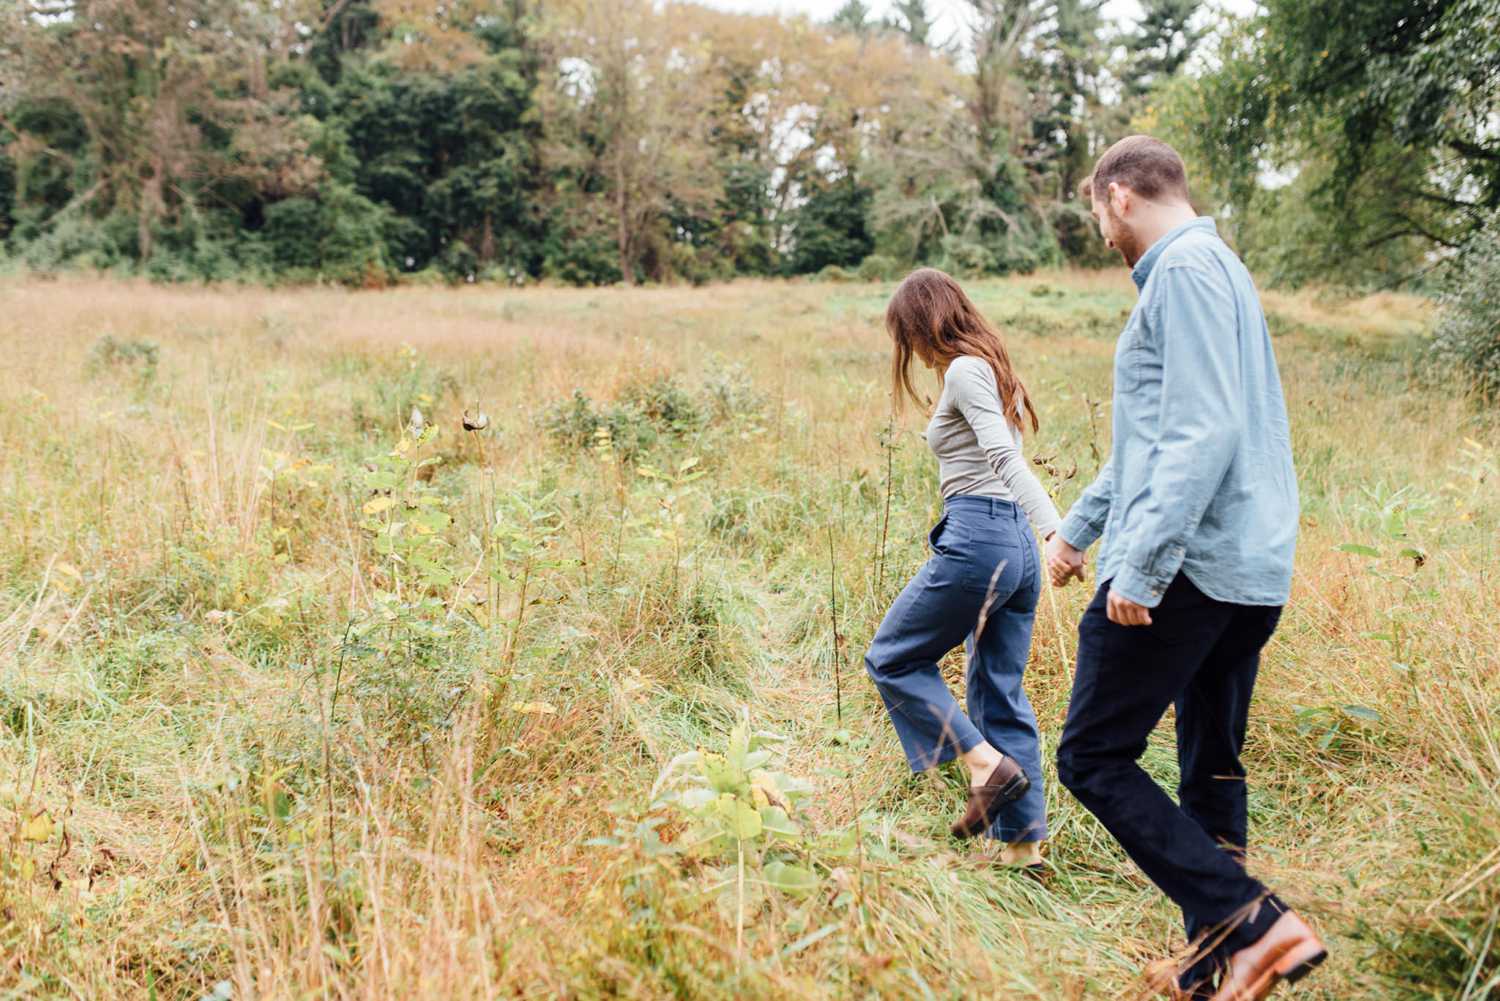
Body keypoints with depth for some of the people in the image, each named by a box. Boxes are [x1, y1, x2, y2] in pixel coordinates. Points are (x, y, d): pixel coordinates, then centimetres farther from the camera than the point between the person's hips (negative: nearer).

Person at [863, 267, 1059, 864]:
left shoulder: (964, 371, -6)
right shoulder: (995, 368, 22)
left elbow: (1006, 457, -20)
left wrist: (1055, 528, -29)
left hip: (977, 536, -10)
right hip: (1018, 546, 10)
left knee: (892, 659, 5)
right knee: (1001, 694, 10)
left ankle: (987, 765, -5)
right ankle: (1024, 838, 10)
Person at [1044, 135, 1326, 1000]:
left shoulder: (1186, 269, -10)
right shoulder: (1217, 269, 22)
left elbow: (1205, 433, -22)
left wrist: (1141, 564, -23)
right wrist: (1079, 525, 34)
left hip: (1187, 566, -10)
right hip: (1251, 573, 10)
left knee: (1093, 758, -5)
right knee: (1212, 773, 14)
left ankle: (1250, 924, -11)